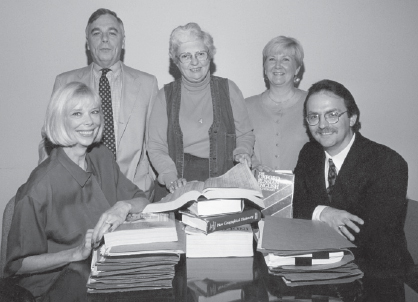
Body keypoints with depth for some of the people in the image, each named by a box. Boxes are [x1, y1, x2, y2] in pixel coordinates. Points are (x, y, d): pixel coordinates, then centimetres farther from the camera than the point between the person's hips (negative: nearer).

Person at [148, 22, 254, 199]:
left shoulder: (228, 89, 8)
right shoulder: (166, 95, 7)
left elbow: (245, 134, 14)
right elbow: (156, 147, 4)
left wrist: (242, 153, -7)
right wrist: (170, 177, -12)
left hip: (223, 184, 0)